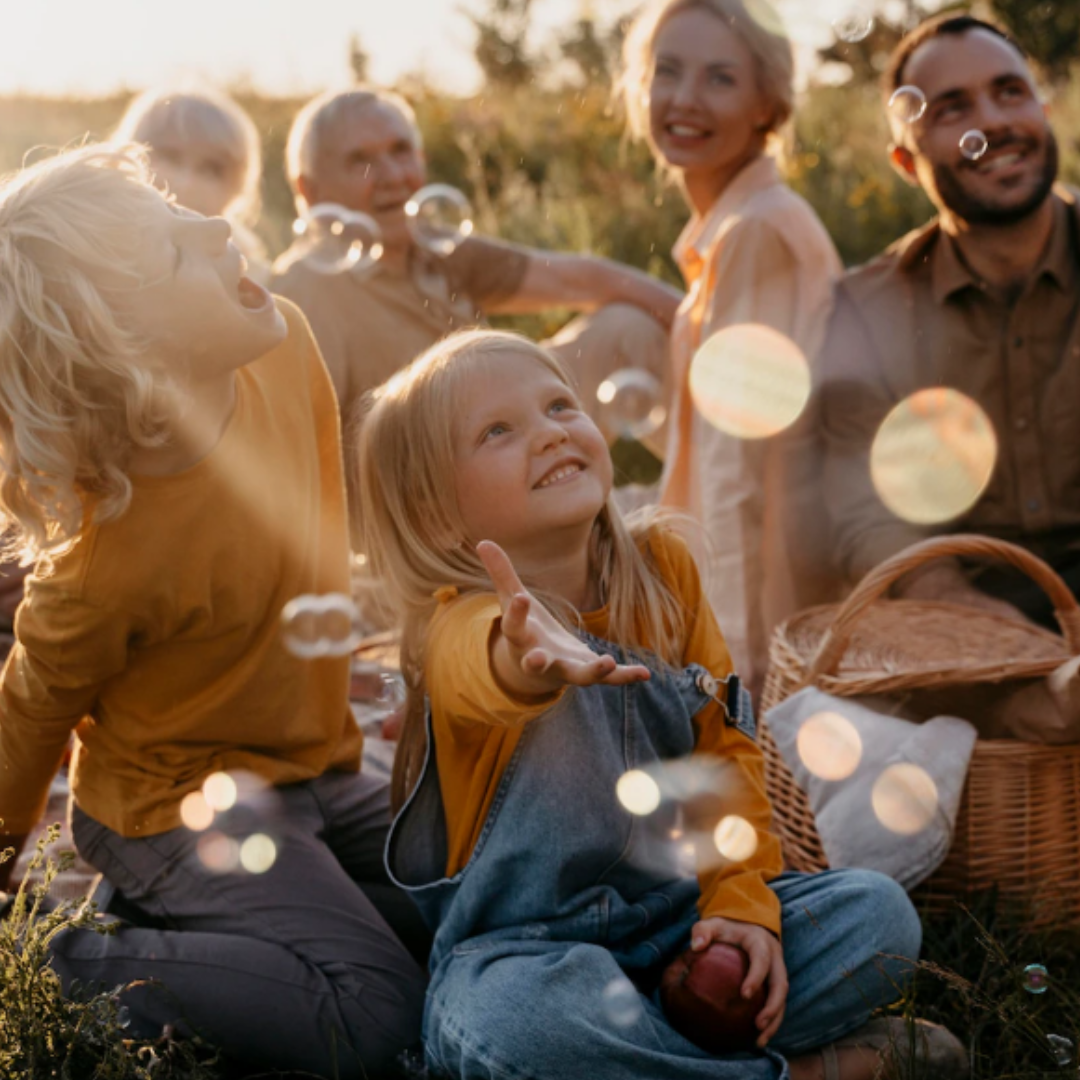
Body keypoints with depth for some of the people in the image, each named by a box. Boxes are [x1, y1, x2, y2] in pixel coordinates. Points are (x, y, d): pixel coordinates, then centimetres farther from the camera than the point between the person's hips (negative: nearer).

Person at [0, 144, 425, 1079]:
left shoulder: (285, 348, -15)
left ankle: (184, 916, 13)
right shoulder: (111, 559, -33)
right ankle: (101, 970, -5)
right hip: (180, 802, -7)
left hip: (308, 765, 8)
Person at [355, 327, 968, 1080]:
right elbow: (479, 670, -45)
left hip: (679, 914, 5)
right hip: (527, 945, -4)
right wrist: (528, 658, -70)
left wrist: (742, 897, -7)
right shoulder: (461, 625, -18)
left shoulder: (663, 569, 0)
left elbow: (724, 746, 6)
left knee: (877, 913, -11)